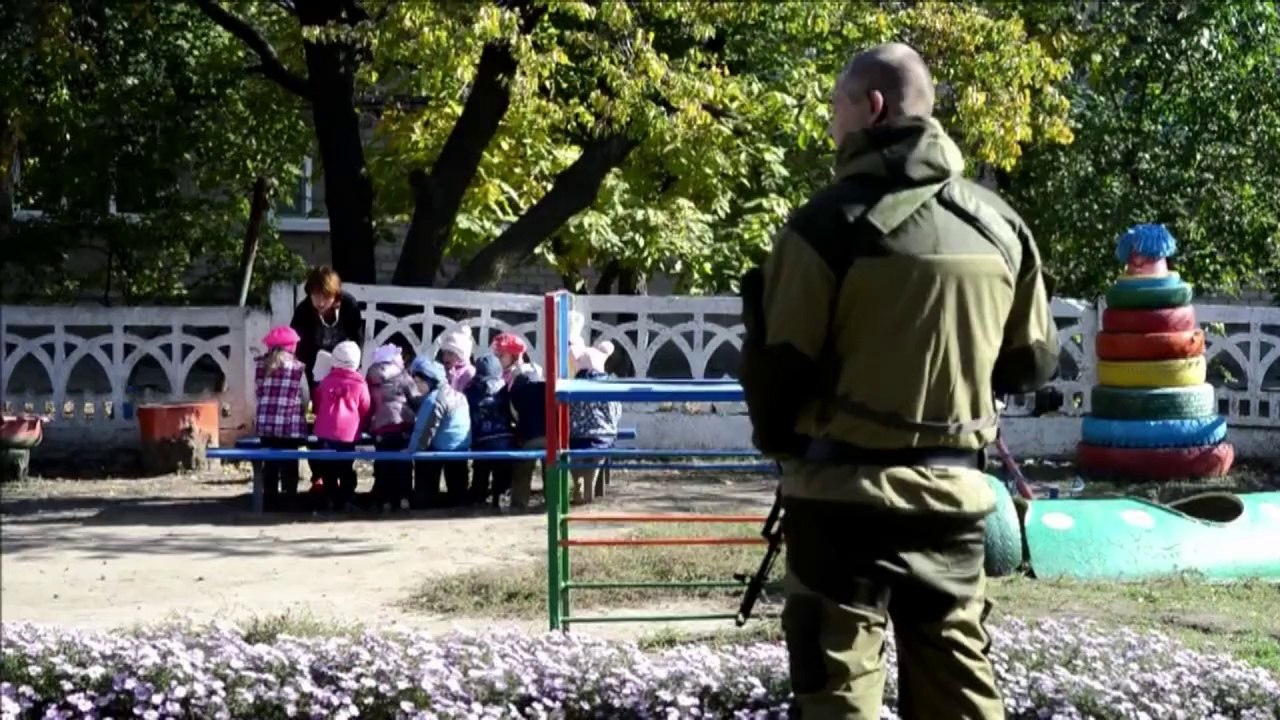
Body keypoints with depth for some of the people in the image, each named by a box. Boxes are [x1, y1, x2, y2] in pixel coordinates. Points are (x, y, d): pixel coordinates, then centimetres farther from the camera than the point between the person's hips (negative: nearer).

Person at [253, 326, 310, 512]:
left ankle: (270, 502, 14)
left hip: (265, 422, 3)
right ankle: (289, 502, 6)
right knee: (289, 464, 4)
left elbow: (257, 393, 8)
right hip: (290, 424, -3)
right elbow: (305, 398, 1)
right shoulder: (297, 367, -3)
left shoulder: (261, 365, 6)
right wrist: (299, 413, 19)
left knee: (270, 463, 10)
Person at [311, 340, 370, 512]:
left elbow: (317, 405, 16)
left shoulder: (326, 381, 5)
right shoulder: (360, 385, -4)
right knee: (346, 471, 10)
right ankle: (345, 501, 7)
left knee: (328, 471, 11)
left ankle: (332, 501, 11)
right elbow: (365, 411, 5)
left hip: (325, 433, 2)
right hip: (348, 434, -2)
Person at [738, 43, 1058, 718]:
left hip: (846, 491, -5)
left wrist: (776, 438, 10)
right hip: (955, 489, 5)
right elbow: (1033, 362, 11)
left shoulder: (832, 219, -12)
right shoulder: (1000, 223, 5)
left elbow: (781, 365, -10)